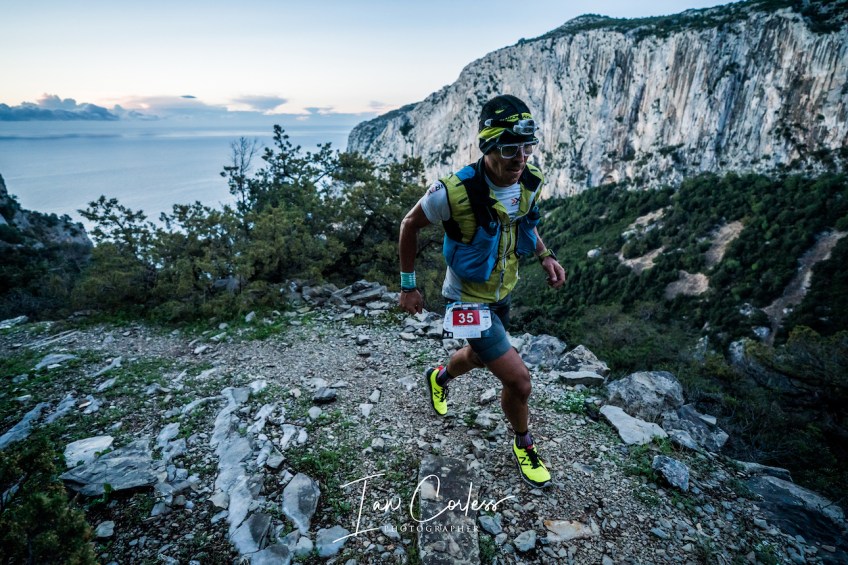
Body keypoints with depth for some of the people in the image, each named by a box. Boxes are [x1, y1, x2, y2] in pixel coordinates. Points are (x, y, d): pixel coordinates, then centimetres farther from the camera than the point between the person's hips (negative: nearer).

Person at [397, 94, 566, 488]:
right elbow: (410, 225, -14)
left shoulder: (530, 182, -13)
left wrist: (545, 255, -6)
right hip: (468, 300, -7)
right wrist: (408, 286, -9)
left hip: (502, 293, 7)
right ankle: (523, 444, 25)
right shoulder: (455, 191, -31)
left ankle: (439, 378, 64)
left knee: (480, 355, 30)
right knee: (519, 381, -8)